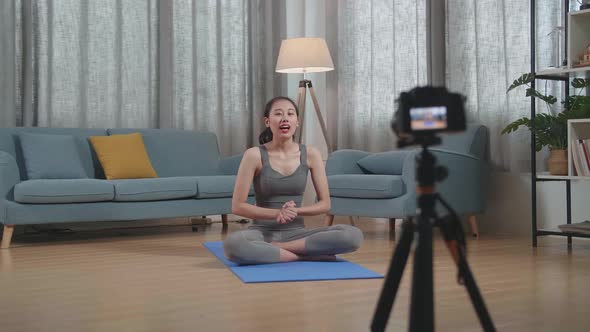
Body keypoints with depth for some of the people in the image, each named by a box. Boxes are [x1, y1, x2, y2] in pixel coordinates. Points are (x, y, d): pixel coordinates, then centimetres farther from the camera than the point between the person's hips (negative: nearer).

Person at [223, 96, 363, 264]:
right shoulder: (254, 155, -8)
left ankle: (270, 250, -18)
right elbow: (237, 206, -8)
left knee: (353, 235, -23)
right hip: (262, 232, -3)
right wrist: (277, 213, -19)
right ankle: (306, 255, -22)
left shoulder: (310, 154, 0)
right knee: (233, 244, -39)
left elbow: (325, 204, 4)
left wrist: (296, 211, -14)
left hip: (295, 232, 3)